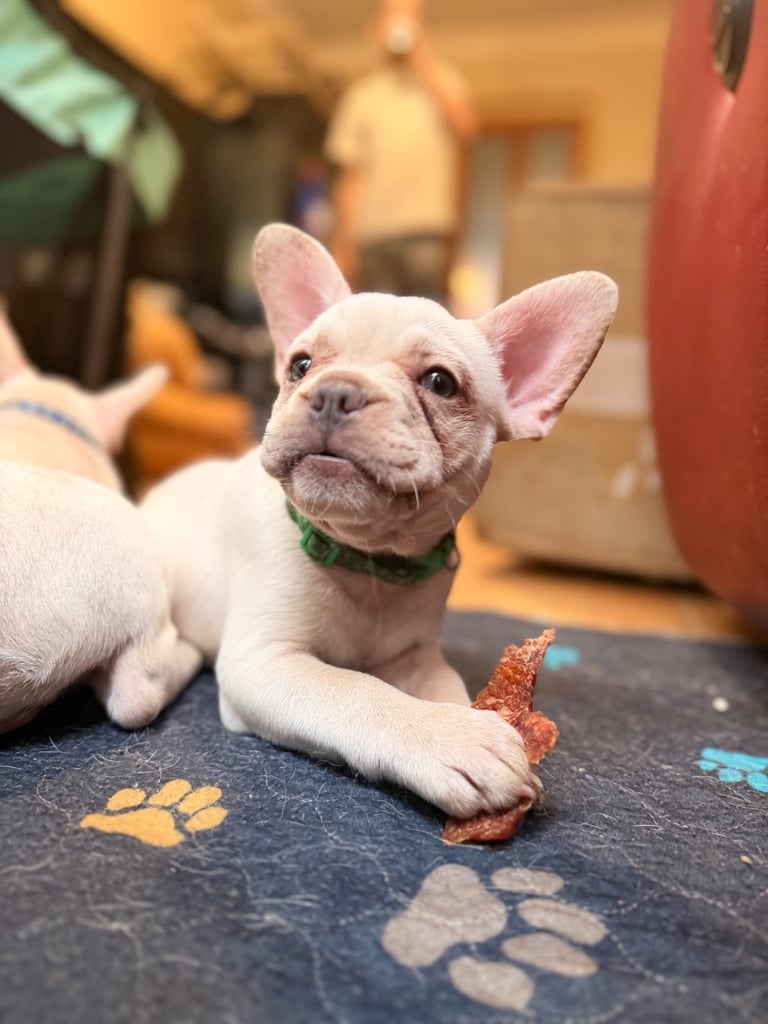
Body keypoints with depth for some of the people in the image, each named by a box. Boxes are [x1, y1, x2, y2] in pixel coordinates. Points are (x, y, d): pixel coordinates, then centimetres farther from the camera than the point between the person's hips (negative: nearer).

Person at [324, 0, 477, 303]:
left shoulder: (443, 82, 14)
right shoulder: (362, 94, 15)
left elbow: (465, 127, -8)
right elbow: (350, 177, 12)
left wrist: (425, 60, -3)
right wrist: (342, 244, 5)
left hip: (428, 231, -1)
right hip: (372, 234, 2)